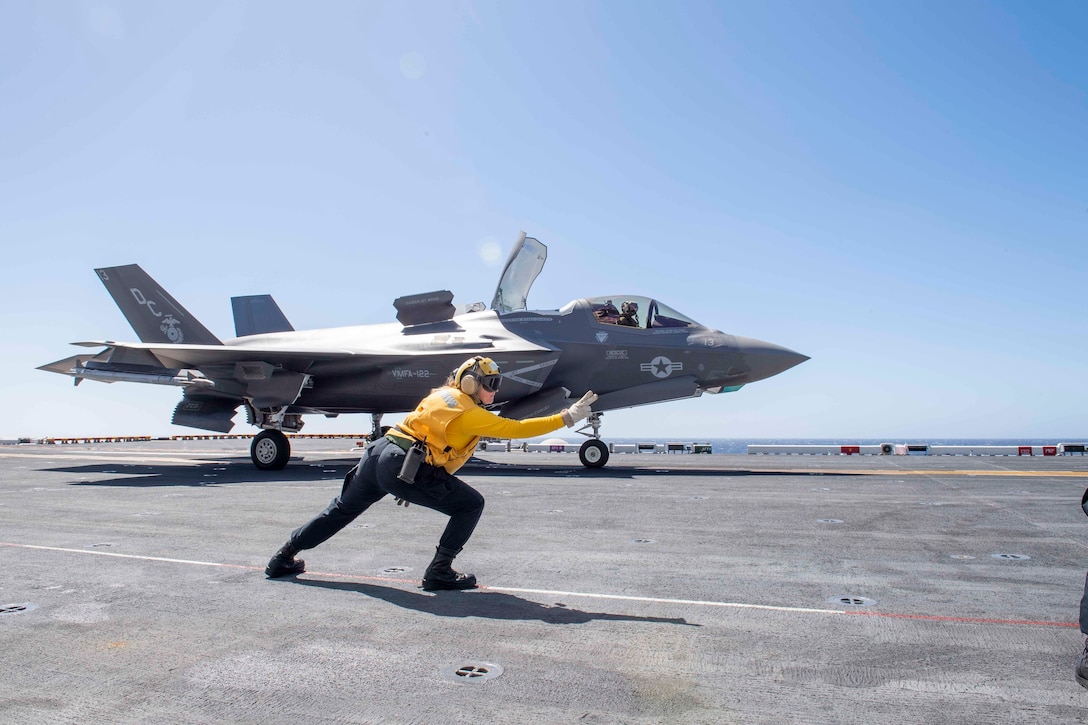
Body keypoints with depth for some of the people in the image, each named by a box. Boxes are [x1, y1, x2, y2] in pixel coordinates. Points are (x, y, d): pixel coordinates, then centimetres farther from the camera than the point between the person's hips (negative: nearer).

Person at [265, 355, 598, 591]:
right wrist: (567, 417, -9)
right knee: (471, 504, 2)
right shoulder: (469, 413, -7)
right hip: (403, 468, -9)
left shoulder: (441, 395, 19)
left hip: (378, 453, 9)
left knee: (340, 511, 24)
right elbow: (516, 429, -12)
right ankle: (439, 572, 4)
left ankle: (284, 558, 36)